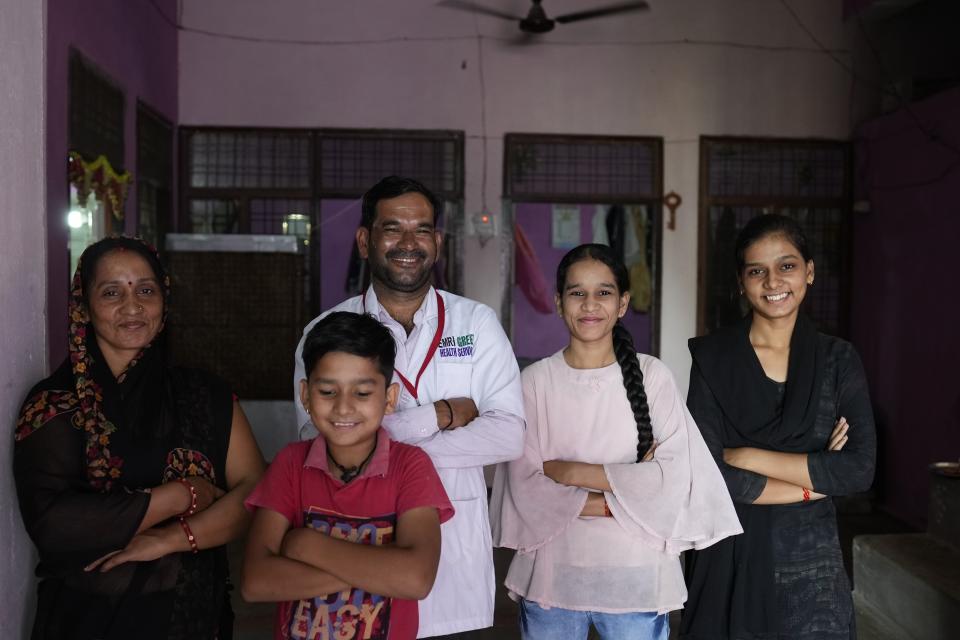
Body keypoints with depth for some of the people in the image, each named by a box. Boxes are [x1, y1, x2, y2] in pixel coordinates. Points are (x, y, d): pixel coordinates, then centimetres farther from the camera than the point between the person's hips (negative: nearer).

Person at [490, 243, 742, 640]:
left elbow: (674, 477, -10)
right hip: (552, 576, 1)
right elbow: (525, 487, -7)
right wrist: (621, 499, -13)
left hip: (635, 578, 0)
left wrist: (571, 471, -13)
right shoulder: (536, 381, -3)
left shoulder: (651, 376, -5)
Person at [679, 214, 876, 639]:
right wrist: (813, 483, -11)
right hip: (728, 557, -1)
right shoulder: (712, 357, -5)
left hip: (811, 561, 2)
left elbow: (860, 469, -10)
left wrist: (746, 457, -15)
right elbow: (708, 472, -13)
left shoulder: (838, 360, 0)